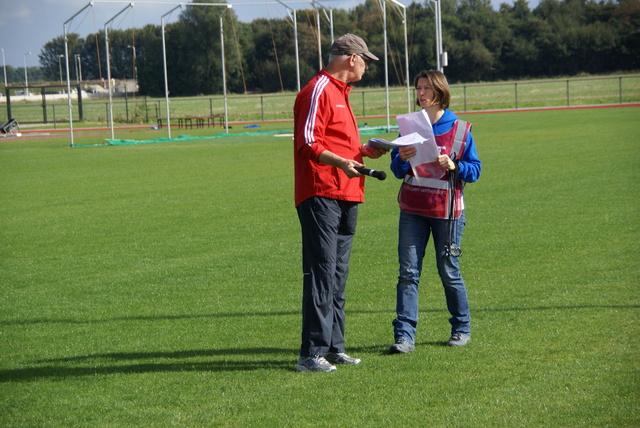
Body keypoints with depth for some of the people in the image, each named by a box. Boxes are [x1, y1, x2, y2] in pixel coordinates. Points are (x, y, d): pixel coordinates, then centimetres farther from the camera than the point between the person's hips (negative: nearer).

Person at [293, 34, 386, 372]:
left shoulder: (339, 92, 23)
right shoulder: (318, 91, -9)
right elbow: (308, 143, -18)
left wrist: (364, 151, 28)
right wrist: (341, 162, -29)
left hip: (345, 197, 10)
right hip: (321, 195, -10)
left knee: (337, 276, 11)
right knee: (321, 272, -13)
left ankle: (334, 347, 16)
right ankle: (312, 353, -14)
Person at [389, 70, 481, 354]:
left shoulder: (460, 129, 0)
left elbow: (475, 170, 0)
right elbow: (397, 170, 10)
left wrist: (455, 166, -18)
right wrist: (402, 159, -11)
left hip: (446, 210, -2)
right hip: (412, 211, 2)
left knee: (448, 271, 5)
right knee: (408, 271, -5)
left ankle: (462, 329, 23)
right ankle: (404, 335, -7)